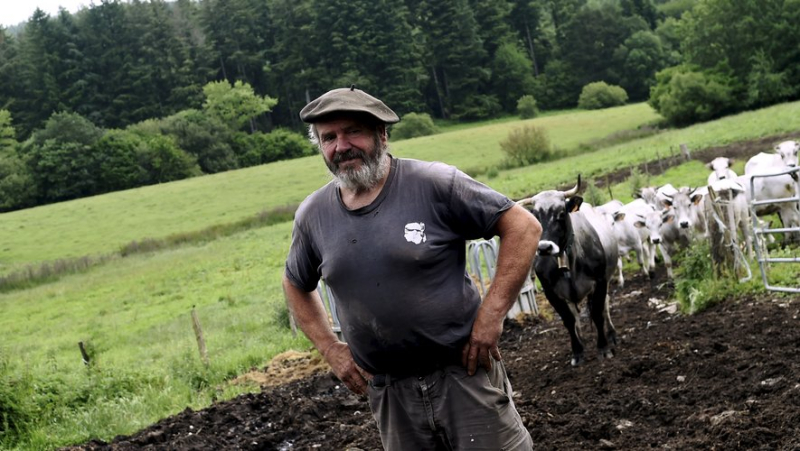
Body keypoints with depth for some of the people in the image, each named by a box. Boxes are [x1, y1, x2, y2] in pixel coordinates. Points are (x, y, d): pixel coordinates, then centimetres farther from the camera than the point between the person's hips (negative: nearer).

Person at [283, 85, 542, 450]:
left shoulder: (434, 184, -12)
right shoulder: (312, 215, 1)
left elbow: (523, 226, -11)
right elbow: (296, 285, 20)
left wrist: (492, 314, -15)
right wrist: (329, 348, 8)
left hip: (464, 375, -4)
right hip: (388, 391, 4)